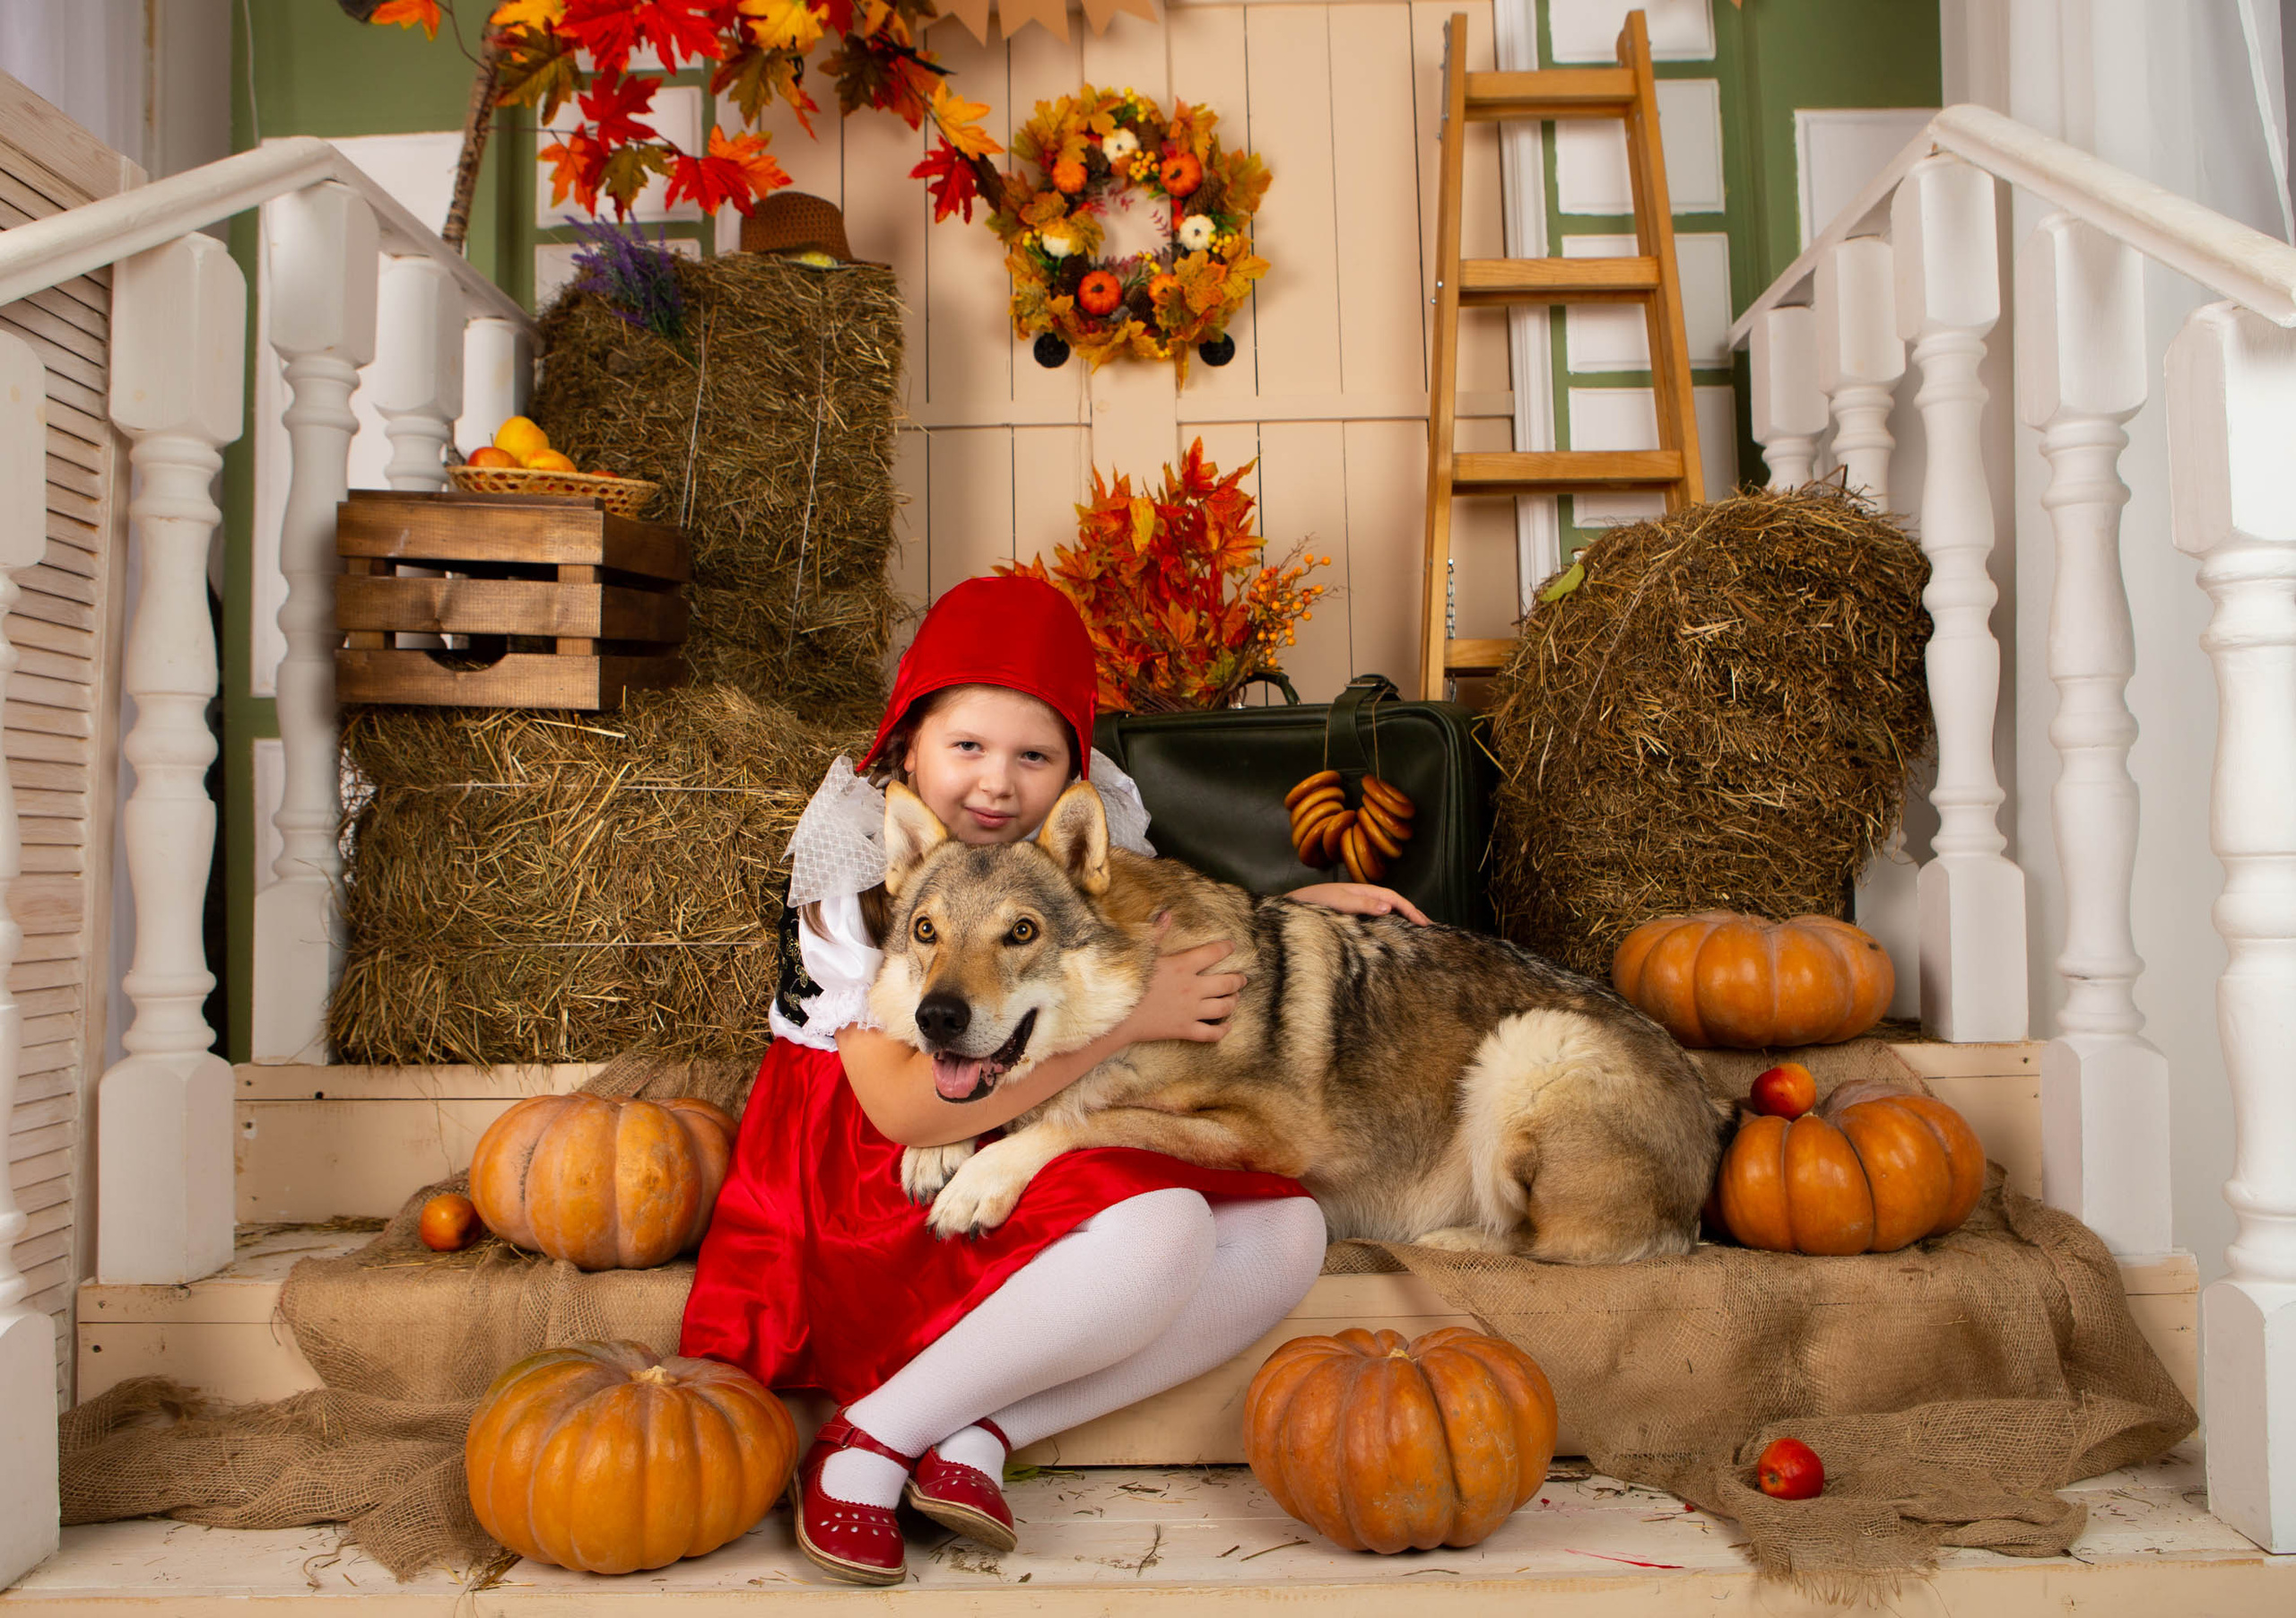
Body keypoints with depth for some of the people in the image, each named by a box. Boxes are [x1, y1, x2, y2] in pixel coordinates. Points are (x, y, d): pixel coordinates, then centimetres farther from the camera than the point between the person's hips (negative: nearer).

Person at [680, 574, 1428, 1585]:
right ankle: (871, 1437, -17)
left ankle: (978, 1434, -18)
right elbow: (907, 1107, -23)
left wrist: (1288, 907, 3)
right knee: (1159, 1229, -31)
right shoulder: (854, 867, -16)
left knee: (1284, 1234, -15)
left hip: (1064, 1155, 7)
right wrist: (1123, 1018, -25)